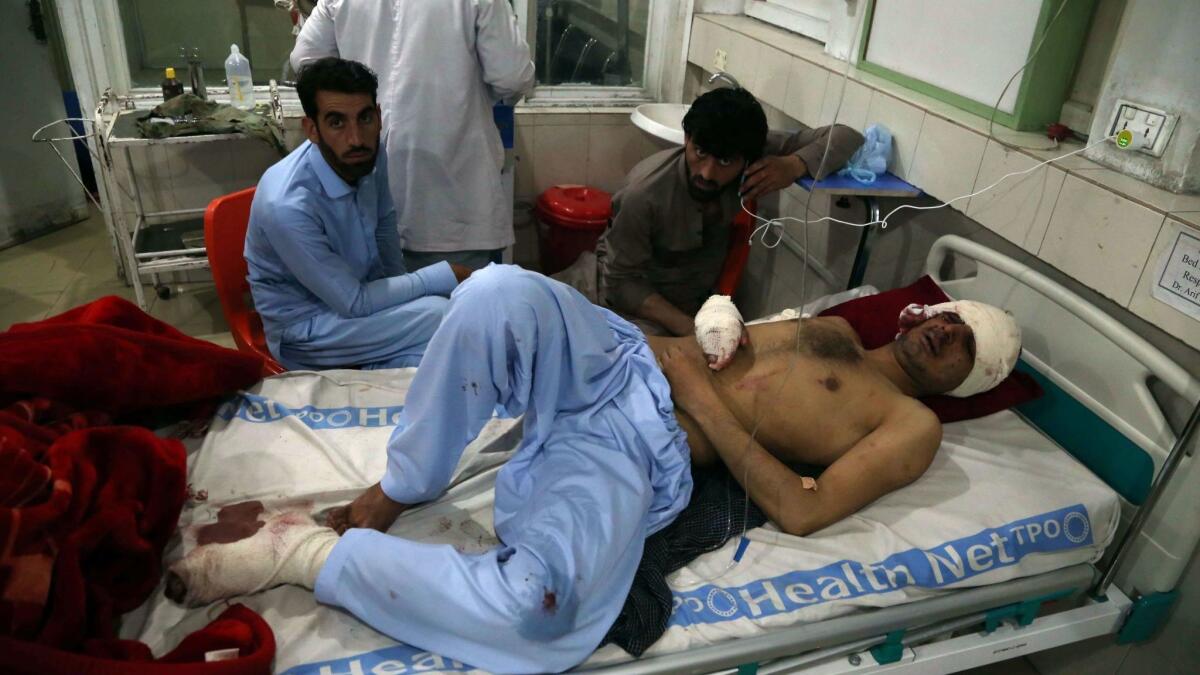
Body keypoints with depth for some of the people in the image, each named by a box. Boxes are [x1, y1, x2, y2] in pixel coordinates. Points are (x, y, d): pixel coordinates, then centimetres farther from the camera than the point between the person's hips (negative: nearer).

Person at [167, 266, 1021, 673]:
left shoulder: (910, 426, 8)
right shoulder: (830, 327, 27)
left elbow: (801, 511, -8)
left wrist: (703, 397, -10)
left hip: (643, 454, -5)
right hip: (618, 360, 5)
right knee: (502, 294, -30)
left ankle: (303, 552, -13)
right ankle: (403, 485, -9)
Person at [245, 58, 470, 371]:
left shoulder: (369, 156, -12)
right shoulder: (287, 206, -31)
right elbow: (353, 302, -24)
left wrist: (405, 290, 4)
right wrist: (446, 276, -20)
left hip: (362, 290, 6)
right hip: (305, 327, -6)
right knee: (438, 316, -23)